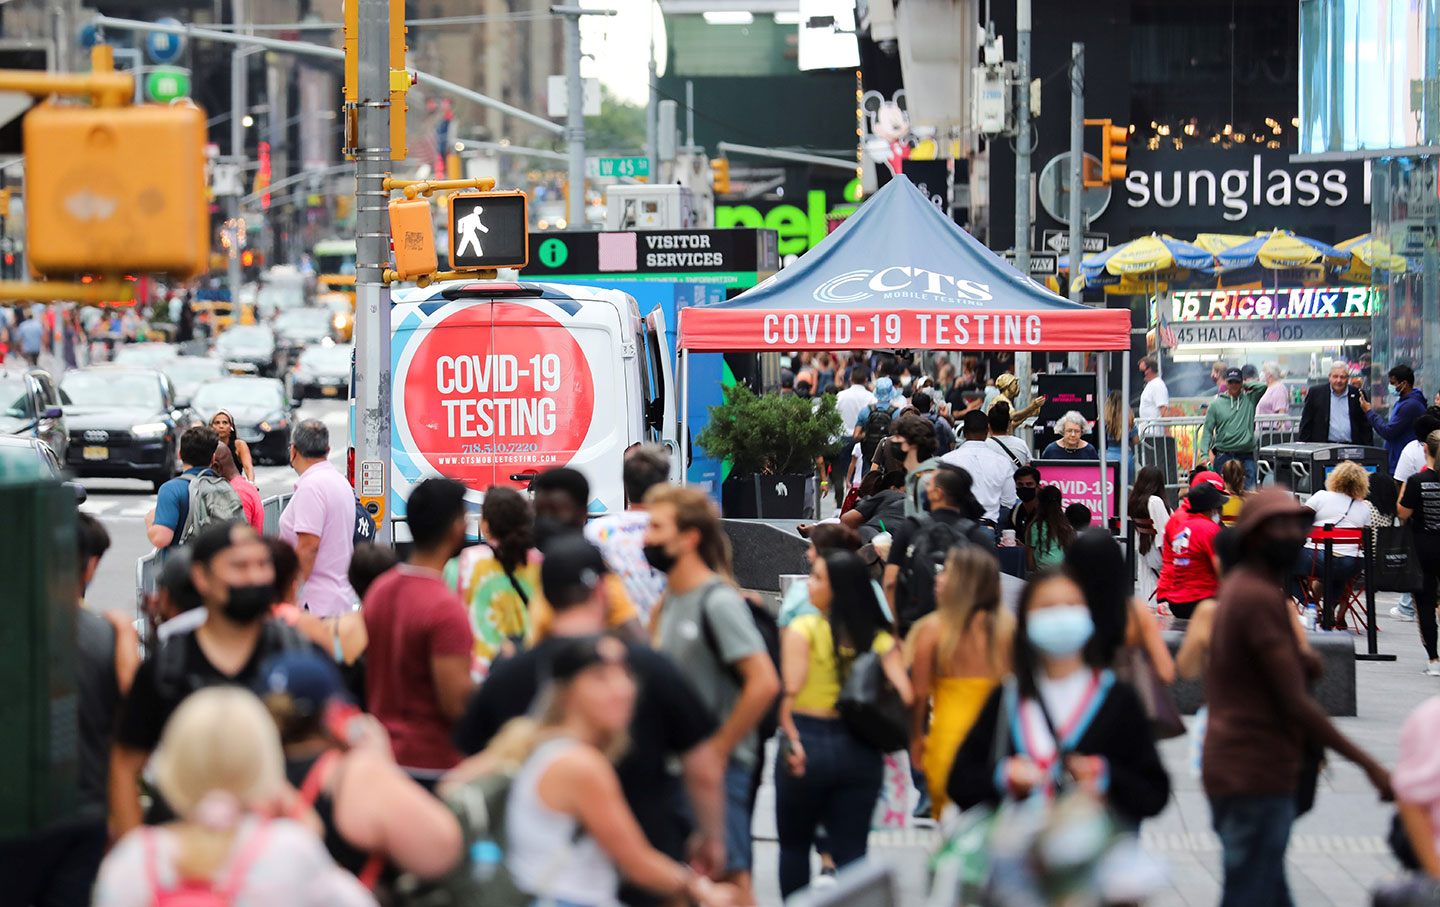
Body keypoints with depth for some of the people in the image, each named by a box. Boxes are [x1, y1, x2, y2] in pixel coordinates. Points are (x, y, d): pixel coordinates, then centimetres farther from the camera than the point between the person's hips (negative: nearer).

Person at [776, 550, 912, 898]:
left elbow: (790, 691, -17)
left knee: (794, 844, 15)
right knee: (851, 852, 6)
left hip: (808, 742, -3)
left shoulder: (803, 629, -8)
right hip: (862, 751, 3)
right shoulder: (880, 638, 2)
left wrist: (791, 738, -13)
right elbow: (903, 696, -6)